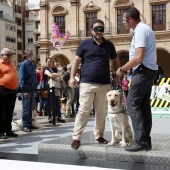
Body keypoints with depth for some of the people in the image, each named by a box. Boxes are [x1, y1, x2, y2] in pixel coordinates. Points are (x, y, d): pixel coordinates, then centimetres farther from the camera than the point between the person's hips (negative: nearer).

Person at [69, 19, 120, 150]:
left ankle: (99, 136, 21)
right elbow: (76, 61, 3)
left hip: (105, 84, 3)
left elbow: (116, 60, 22)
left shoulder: (109, 45, 12)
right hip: (87, 83, -3)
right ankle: (76, 137, -2)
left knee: (101, 112, 9)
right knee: (83, 111, -7)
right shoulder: (85, 44, 3)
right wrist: (72, 77, -6)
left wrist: (118, 75, 12)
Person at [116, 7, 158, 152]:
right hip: (149, 71, 10)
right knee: (144, 105, 9)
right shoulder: (145, 29, 18)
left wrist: (122, 69, -13)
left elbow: (139, 57, -23)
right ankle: (146, 141, 12)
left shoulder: (140, 31, -15)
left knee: (132, 103, -10)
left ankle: (141, 141, -11)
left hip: (143, 71, -10)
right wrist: (126, 68, 18)